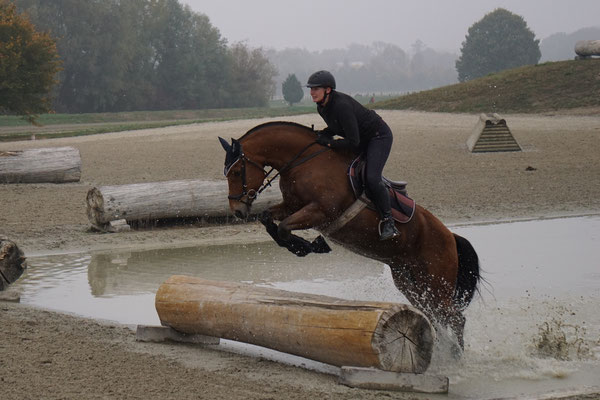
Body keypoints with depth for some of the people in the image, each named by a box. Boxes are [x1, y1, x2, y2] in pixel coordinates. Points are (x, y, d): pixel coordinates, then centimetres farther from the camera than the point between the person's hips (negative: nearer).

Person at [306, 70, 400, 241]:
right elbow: (335, 127, 13)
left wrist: (329, 143, -24)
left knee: (372, 178, -22)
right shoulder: (322, 107, -5)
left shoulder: (342, 105, -33)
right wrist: (321, 135, -7)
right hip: (362, 138, 10)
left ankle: (389, 222, -12)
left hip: (379, 136, -10)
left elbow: (353, 142, -33)